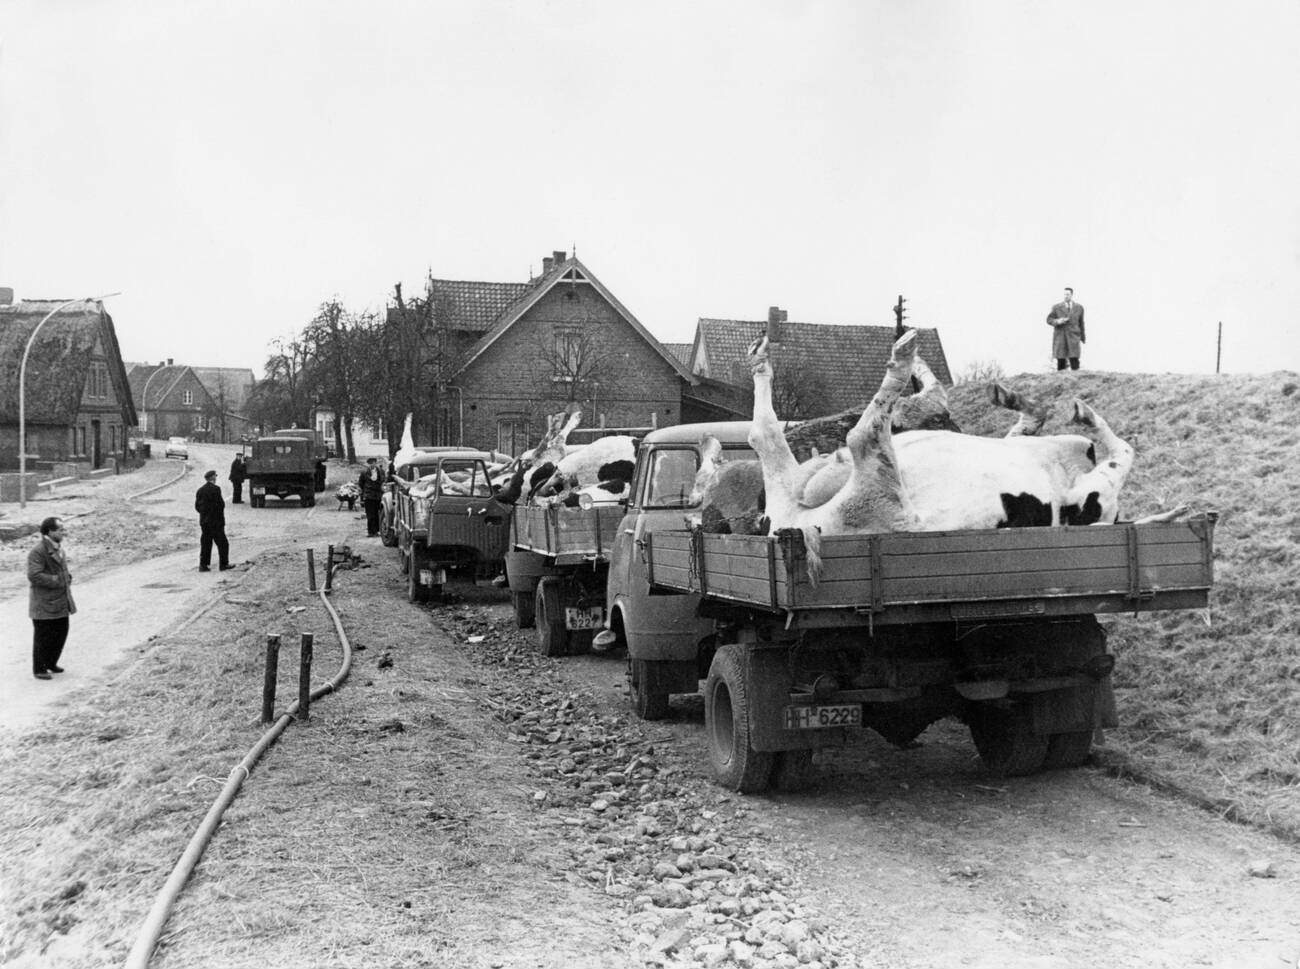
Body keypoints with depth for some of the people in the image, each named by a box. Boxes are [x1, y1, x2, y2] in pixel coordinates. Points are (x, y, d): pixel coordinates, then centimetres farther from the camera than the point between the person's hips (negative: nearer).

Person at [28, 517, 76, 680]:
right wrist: (56, 581, -23)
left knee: (61, 632, 15)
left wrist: (67, 578, 7)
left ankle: (51, 662, 33)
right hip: (44, 604, -8)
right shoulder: (38, 552, -18)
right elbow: (33, 575, -26)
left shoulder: (59, 549, 11)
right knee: (43, 636, 3)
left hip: (61, 603, 9)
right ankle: (39, 669, 16)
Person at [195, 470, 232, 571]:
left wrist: (204, 514, 16)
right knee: (222, 543, 3)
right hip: (216, 521, -7)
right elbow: (221, 504, -17)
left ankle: (203, 565, 8)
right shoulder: (215, 489, -14)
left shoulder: (200, 490, 8)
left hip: (204, 521, 7)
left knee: (205, 544, 10)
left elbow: (197, 506, 8)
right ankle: (223, 564, 5)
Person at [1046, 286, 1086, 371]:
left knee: (1074, 363, -8)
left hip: (1073, 338, 0)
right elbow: (1049, 320, 5)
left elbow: (1081, 323, 17)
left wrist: (1083, 337, 23)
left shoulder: (1079, 308, 8)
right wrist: (1057, 321, -16)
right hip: (1060, 338, 0)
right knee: (1060, 363, -2)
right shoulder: (1056, 307, 3)